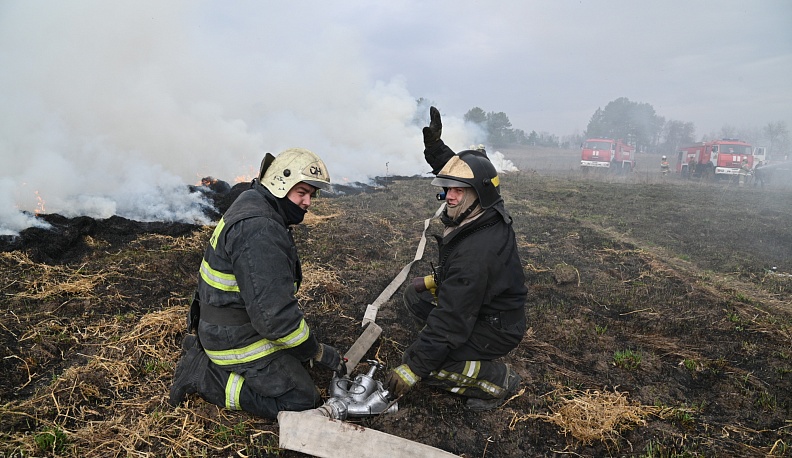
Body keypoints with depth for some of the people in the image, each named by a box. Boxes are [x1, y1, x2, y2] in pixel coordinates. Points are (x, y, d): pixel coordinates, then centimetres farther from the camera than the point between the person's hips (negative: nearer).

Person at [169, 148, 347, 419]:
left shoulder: (253, 207, 5)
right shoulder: (258, 231, -29)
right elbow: (273, 314, -31)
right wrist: (319, 352, -18)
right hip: (240, 340, -10)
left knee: (300, 354, 24)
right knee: (303, 401, -4)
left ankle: (205, 350, 16)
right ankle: (204, 375, -2)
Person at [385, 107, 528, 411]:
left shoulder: (475, 252, -35)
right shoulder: (489, 215, -8)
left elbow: (451, 321, -32)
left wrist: (413, 368, -25)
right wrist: (435, 146, 4)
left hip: (497, 329, -9)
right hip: (482, 305, 10)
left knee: (422, 362, -18)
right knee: (414, 296, 11)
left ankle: (499, 379, -2)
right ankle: (469, 351, 14)